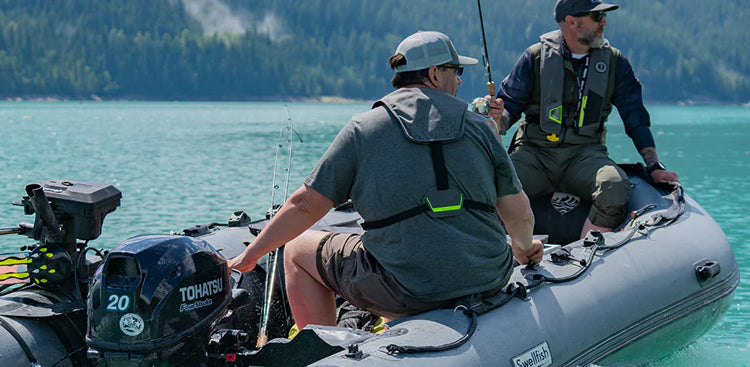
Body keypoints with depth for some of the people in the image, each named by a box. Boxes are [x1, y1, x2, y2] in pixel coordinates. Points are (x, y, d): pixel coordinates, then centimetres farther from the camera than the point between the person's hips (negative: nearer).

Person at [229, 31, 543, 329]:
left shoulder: (363, 128, 0)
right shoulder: (478, 126, 6)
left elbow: (306, 205, 0)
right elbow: (519, 214, 7)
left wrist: (247, 258, 12)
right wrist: (523, 247, 30)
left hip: (407, 292, -4)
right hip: (488, 282, 4)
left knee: (298, 250, 17)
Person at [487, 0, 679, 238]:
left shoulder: (614, 62, 10)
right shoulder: (536, 57, 5)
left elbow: (636, 119, 12)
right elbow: (510, 107, 8)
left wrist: (654, 166, 2)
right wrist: (498, 116, -18)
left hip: (586, 153, 1)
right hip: (535, 151, -1)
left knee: (616, 189, -34)